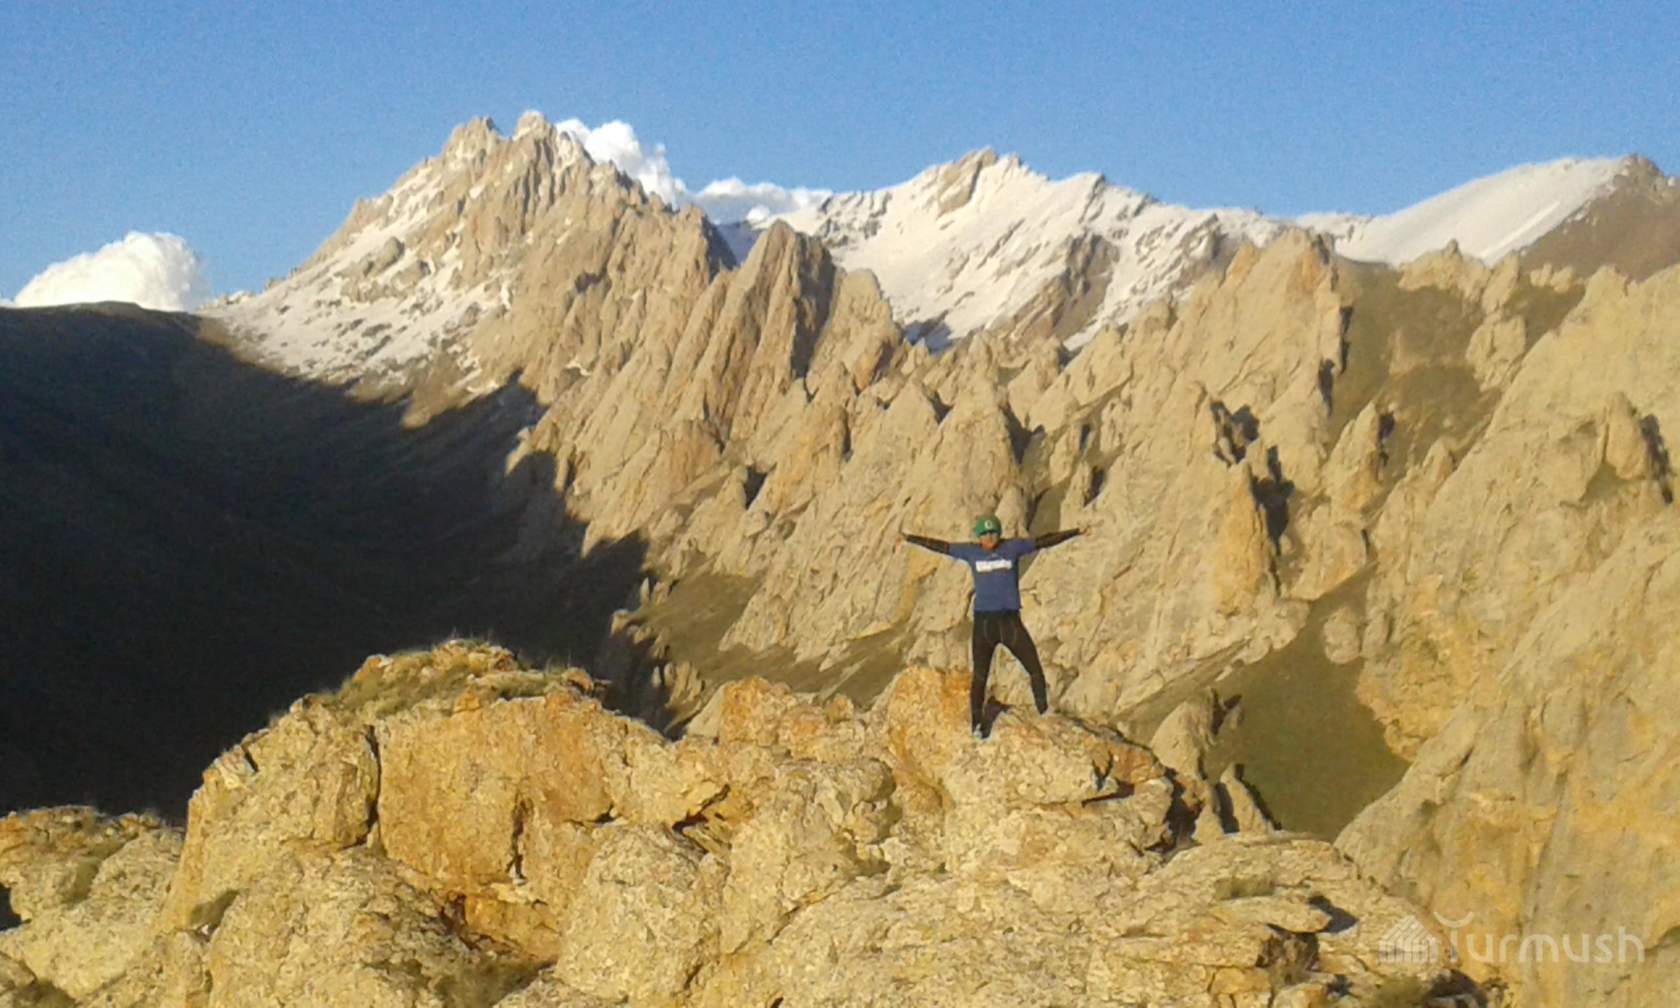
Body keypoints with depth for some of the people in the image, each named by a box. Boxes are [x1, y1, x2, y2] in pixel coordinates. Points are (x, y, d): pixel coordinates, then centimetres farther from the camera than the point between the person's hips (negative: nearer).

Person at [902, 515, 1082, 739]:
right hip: (984, 621, 0)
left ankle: (1044, 712, 20)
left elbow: (1044, 541, 5)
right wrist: (909, 539, 11)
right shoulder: (971, 552, 4)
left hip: (1011, 620, 0)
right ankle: (976, 724, 6)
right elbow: (940, 546, 10)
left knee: (1035, 670, 1)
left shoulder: (1013, 547, 3)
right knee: (980, 676, -1)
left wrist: (1076, 532, 4)